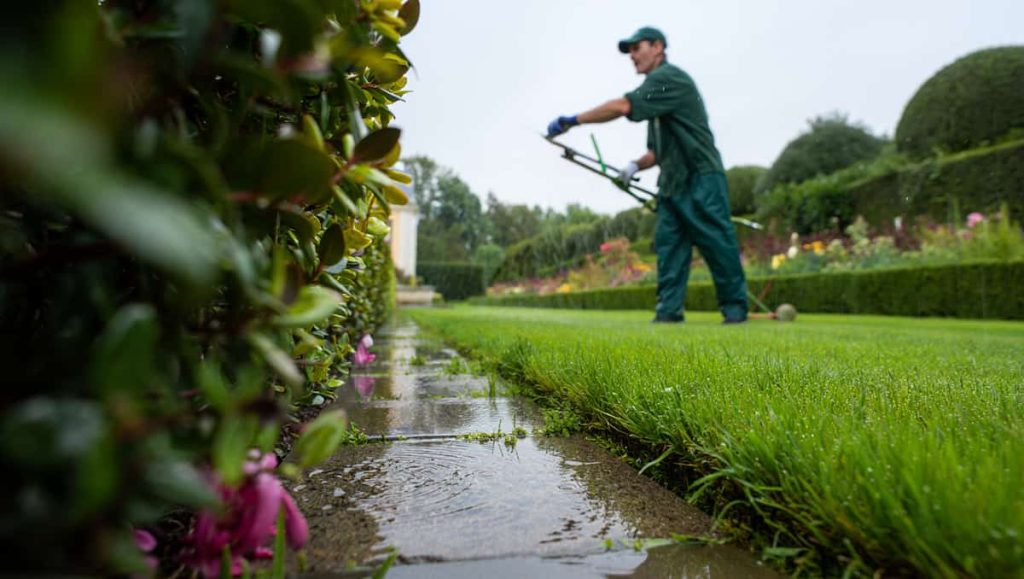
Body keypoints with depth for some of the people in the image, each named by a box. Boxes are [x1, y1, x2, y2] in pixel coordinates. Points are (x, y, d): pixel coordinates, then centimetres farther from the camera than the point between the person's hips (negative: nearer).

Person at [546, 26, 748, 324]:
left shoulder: (670, 76, -9)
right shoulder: (655, 93, 20)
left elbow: (622, 106, -22)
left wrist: (571, 120, -18)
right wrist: (636, 165, 2)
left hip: (702, 180, -9)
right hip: (671, 185, 9)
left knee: (717, 245, -5)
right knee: (668, 245, 2)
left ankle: (735, 308, 4)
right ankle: (668, 311, 4)